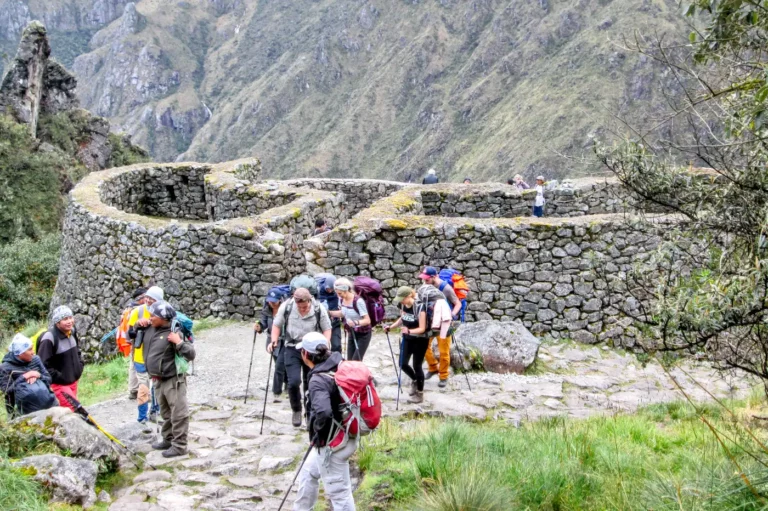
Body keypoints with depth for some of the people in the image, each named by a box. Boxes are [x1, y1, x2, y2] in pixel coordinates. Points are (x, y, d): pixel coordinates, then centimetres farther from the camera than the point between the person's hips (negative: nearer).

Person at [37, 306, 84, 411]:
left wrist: (79, 367, 10)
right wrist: (58, 377, -18)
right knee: (74, 409, -14)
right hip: (59, 384, -8)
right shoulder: (49, 338, -23)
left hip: (73, 381, 8)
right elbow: (43, 365, -23)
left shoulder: (72, 332, 3)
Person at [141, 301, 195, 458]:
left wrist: (179, 342, -30)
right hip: (158, 380, 9)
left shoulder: (173, 333, -18)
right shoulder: (149, 329, 4)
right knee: (166, 413, 21)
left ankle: (179, 446, 3)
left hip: (173, 380, -9)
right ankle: (168, 440, 34)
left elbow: (190, 355, -20)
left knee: (178, 414, -2)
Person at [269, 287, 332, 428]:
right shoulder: (286, 307, -13)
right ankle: (296, 410, 12)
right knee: (294, 381, -12)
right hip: (292, 349, 0)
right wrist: (274, 341, -11)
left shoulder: (319, 309, -14)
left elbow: (327, 329, -3)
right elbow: (277, 325, 2)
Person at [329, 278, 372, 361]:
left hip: (363, 335, -7)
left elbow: (367, 320, -29)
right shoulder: (341, 299, -5)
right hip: (351, 334, 7)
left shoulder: (358, 301, -28)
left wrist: (355, 322, -46)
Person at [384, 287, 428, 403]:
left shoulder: (419, 308, -27)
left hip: (420, 340, -6)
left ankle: (420, 394, 14)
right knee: (403, 364, 4)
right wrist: (391, 327, 0)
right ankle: (414, 380, 34)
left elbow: (422, 328, -28)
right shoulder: (403, 306, -7)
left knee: (417, 366, -1)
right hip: (408, 339, 6)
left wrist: (409, 331, -44)